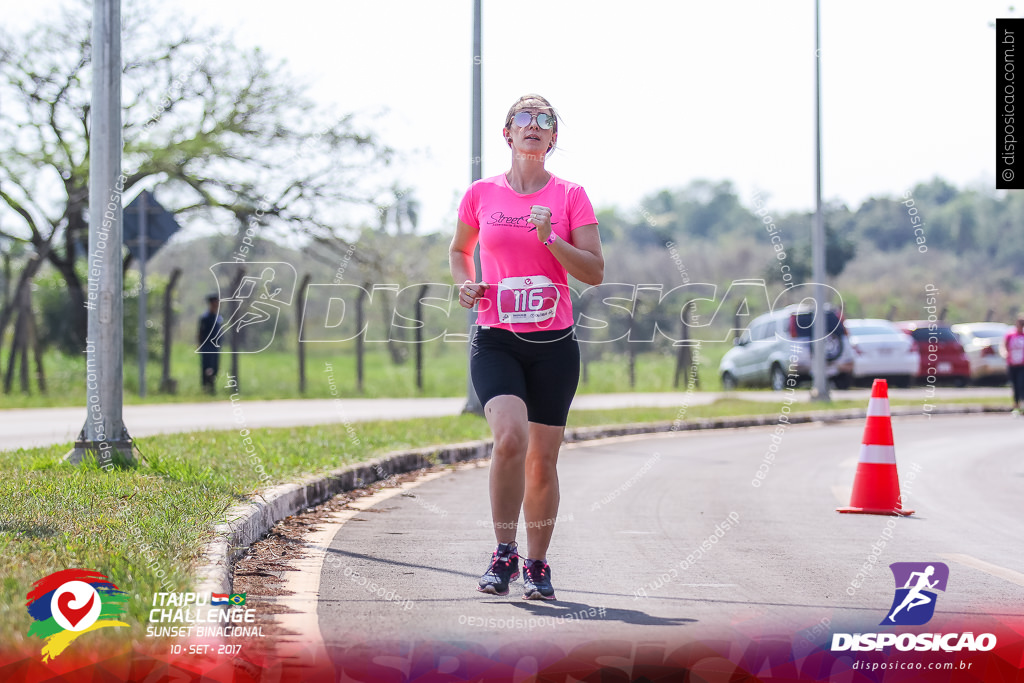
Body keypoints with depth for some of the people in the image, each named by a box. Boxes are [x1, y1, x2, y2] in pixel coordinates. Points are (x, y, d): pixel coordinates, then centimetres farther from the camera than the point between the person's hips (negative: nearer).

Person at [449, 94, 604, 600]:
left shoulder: (570, 196, 3)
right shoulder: (481, 194, 6)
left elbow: (594, 272, -2)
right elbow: (459, 249, 23)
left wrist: (550, 239, -15)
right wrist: (465, 284, 3)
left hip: (554, 343, 1)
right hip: (495, 340, -1)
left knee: (543, 458, 5)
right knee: (510, 436, -23)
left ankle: (536, 565, 21)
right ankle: (504, 553, -10)